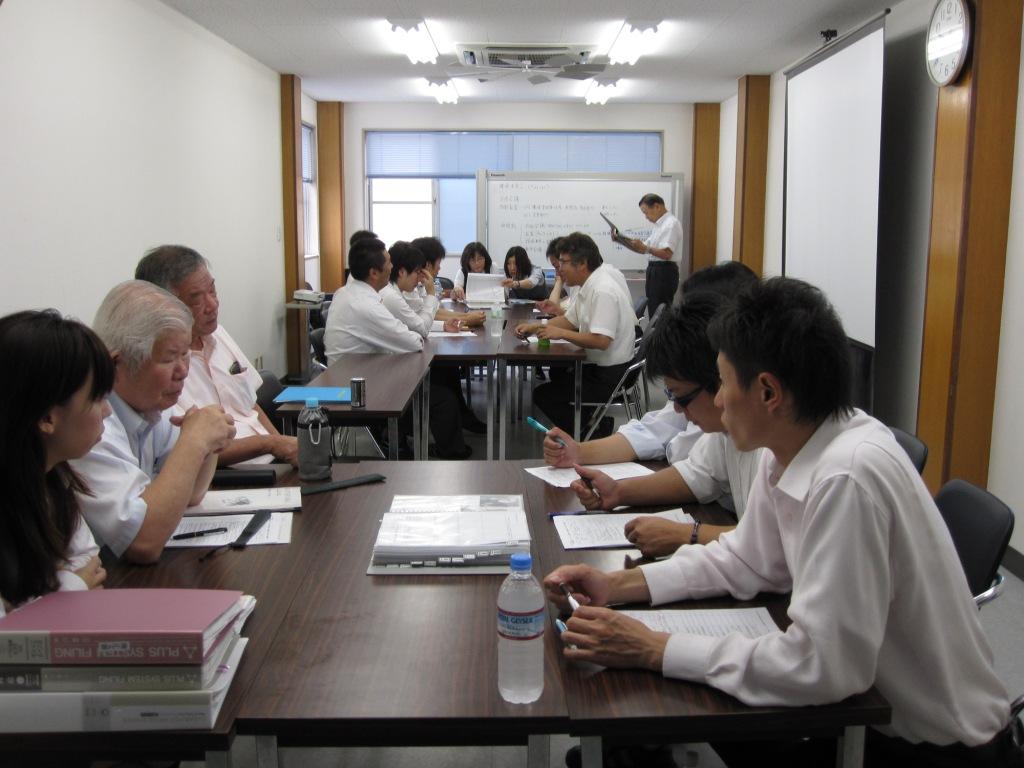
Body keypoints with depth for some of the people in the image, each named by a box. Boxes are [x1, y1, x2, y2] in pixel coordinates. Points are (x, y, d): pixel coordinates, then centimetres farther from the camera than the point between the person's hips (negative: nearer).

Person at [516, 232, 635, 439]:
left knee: (543, 394, -4)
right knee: (557, 372, 33)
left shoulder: (603, 291, -25)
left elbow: (600, 341, -33)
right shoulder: (591, 284, 6)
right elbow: (569, 320, 15)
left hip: (610, 375, -11)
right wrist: (534, 327, 2)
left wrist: (560, 333, -22)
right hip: (600, 366, 11)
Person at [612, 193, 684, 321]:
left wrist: (645, 248, -29)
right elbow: (644, 249, 19)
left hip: (664, 272, -10)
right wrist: (620, 239, 9)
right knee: (654, 314, 12)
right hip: (655, 271, 10)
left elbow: (666, 254, -22)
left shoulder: (671, 224, -13)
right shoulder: (659, 225, 18)